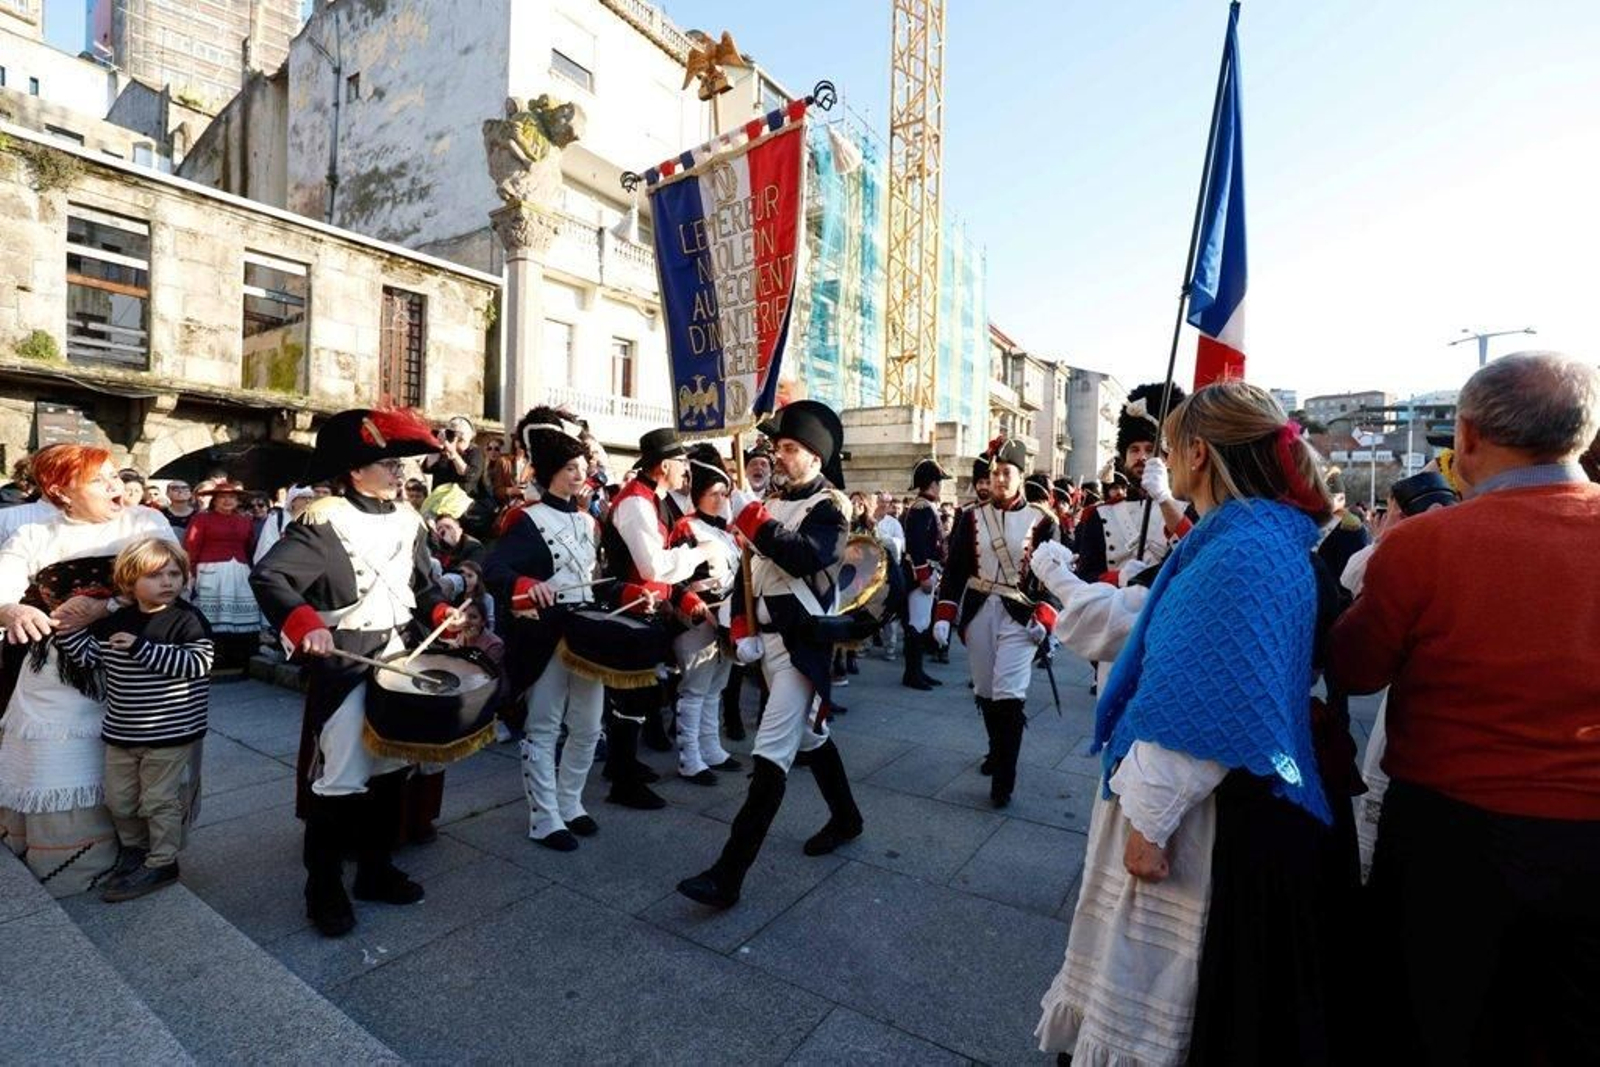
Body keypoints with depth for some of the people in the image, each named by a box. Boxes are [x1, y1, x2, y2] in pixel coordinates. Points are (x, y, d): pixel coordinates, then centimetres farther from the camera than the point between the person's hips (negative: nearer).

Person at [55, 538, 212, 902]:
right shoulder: (114, 622, 4)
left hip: (170, 734, -6)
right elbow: (89, 657, 14)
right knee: (119, 800, 19)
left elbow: (196, 664, -24)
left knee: (160, 801, 6)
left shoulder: (187, 620, -14)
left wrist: (142, 648, -25)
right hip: (121, 733, 6)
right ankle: (134, 848, 42)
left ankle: (160, 864, 21)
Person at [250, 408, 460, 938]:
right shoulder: (323, 521, -15)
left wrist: (445, 617, -2)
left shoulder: (407, 522, 7)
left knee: (392, 767, 16)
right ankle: (324, 889, 21)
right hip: (343, 667, -7)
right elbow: (267, 576, -23)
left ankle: (376, 868, 34)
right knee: (338, 779, 2)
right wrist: (305, 624, -37)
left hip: (397, 659, 7)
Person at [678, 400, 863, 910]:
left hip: (803, 641, -9)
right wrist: (741, 620, 7)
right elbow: (752, 566, 16)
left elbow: (807, 558, -26)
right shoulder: (777, 502, 14)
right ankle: (846, 817, 41)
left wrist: (760, 526, -19)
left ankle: (729, 874, -8)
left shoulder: (830, 504, -8)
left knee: (770, 753, -11)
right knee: (810, 735, 21)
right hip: (768, 637, 9)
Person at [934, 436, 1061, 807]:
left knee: (1008, 696, -10)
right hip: (978, 612, 3)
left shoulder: (1042, 522, -1)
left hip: (1019, 616, -3)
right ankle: (997, 752, 37)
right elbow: (954, 570, 4)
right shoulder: (971, 518, 5)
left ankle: (1003, 779, 2)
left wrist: (1044, 617, -14)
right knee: (985, 692, 13)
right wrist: (944, 615, -3)